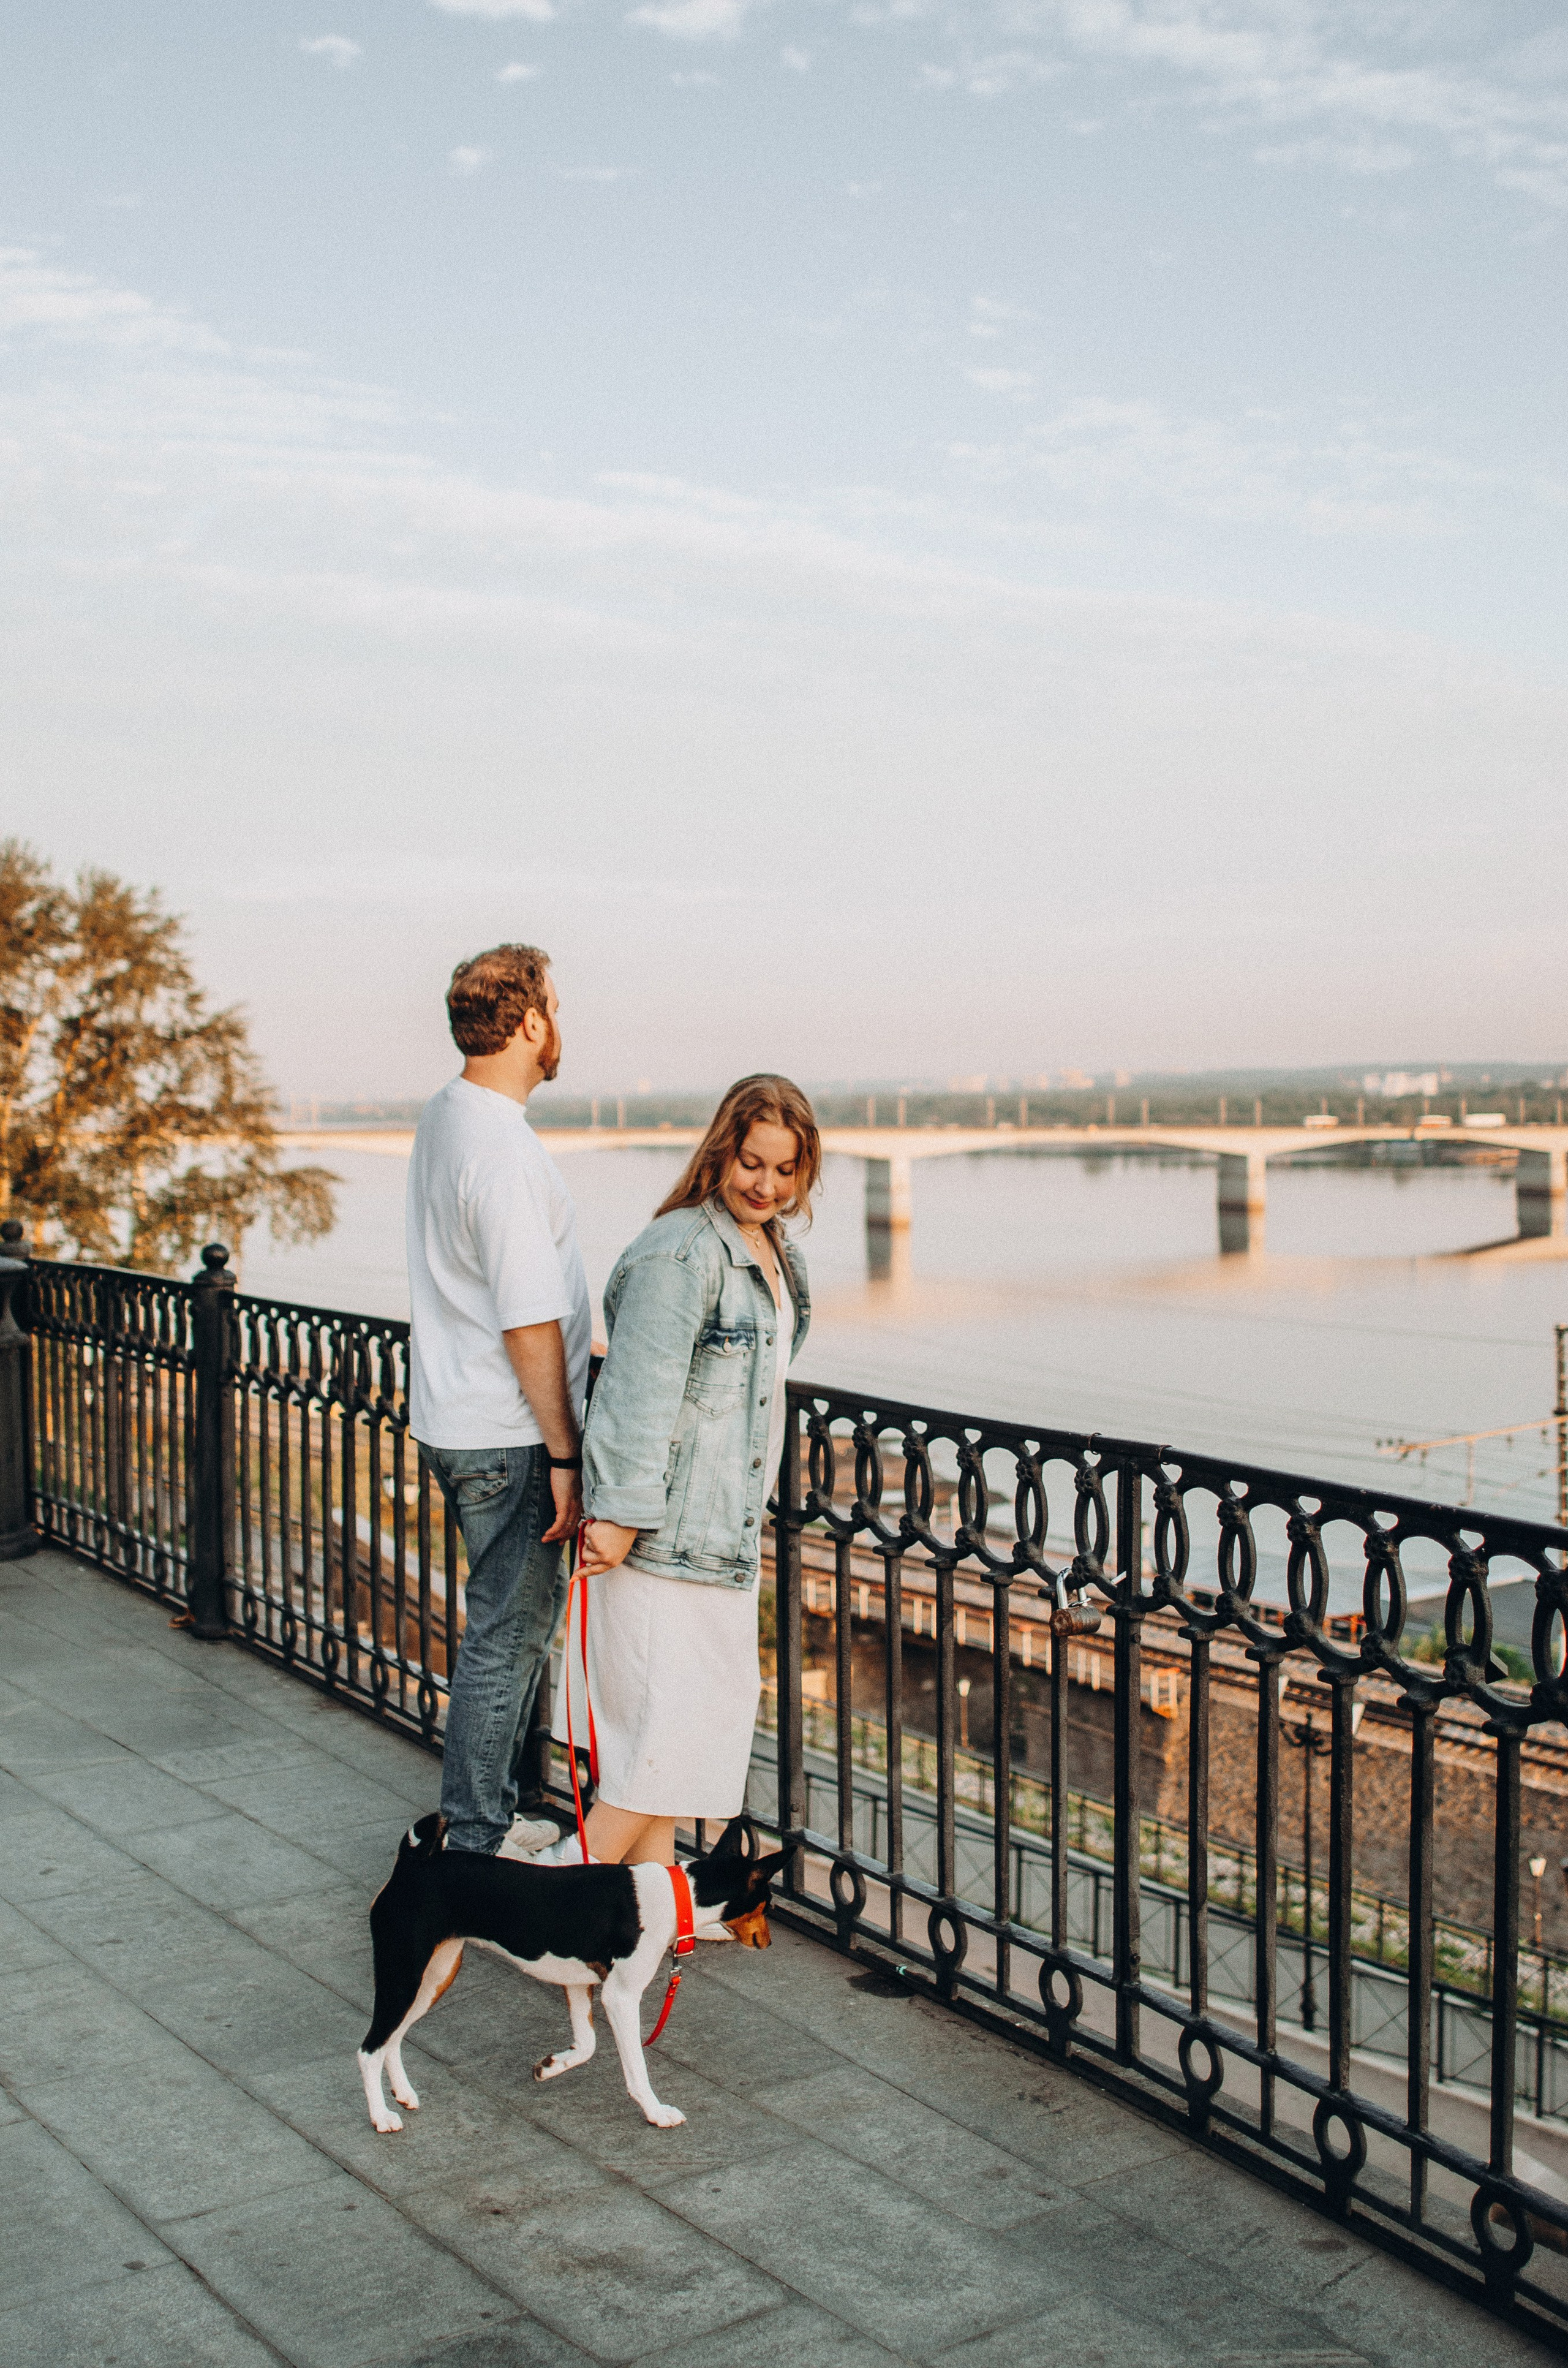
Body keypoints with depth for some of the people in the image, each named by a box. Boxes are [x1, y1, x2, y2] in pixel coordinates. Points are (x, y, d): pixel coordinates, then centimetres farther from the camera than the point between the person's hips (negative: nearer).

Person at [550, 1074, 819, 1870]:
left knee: (713, 1708, 12)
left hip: (725, 1526, 9)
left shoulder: (775, 1253, 13)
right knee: (673, 1722, -8)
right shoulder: (680, 1253, -17)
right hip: (662, 1531, -9)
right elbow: (640, 1394, -20)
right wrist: (620, 1513, -22)